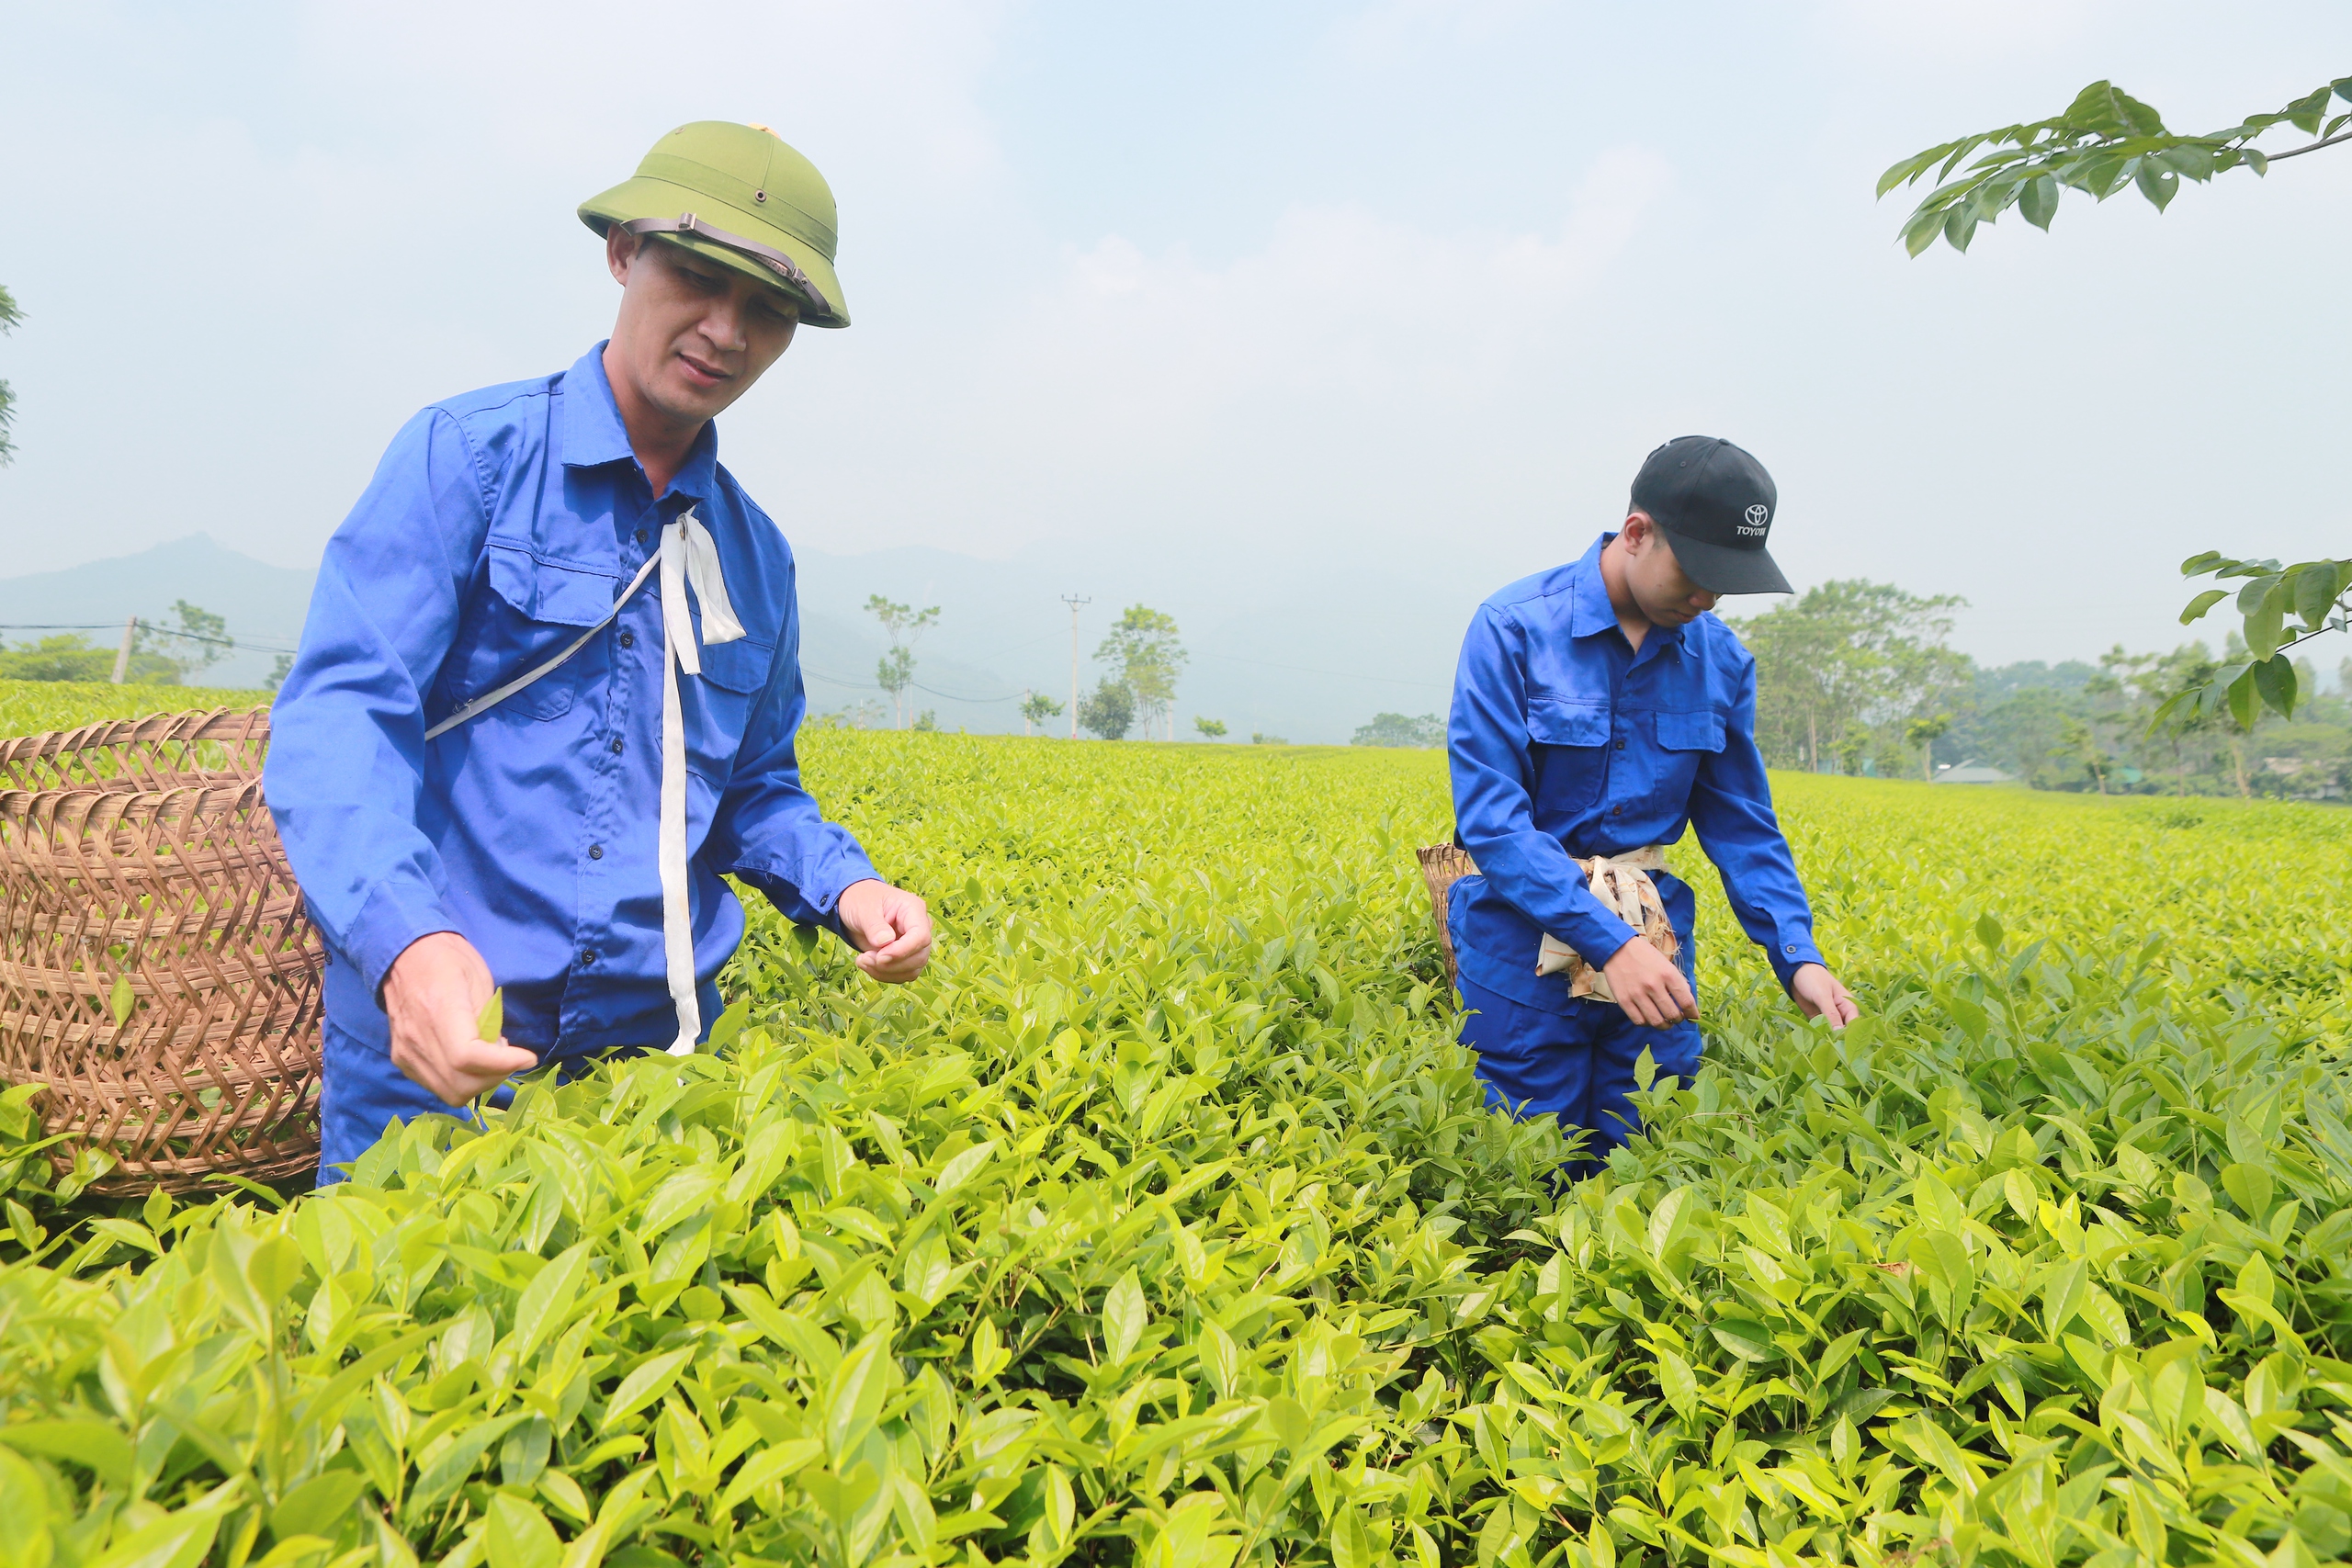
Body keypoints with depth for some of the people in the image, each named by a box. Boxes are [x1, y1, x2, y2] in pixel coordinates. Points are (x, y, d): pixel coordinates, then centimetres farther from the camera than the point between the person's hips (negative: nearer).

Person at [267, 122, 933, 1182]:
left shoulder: (757, 556, 10)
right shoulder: (466, 456, -6)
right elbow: (340, 710, -15)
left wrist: (844, 887, -3)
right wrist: (406, 938, -33)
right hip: (435, 1037, -4)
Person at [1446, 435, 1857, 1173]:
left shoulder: (1722, 661, 3)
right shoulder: (1513, 628, -14)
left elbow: (1743, 825, 9)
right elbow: (1489, 815, -19)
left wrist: (1797, 955, -6)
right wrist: (1608, 942, -26)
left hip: (1651, 942, 5)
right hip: (1525, 942, -4)